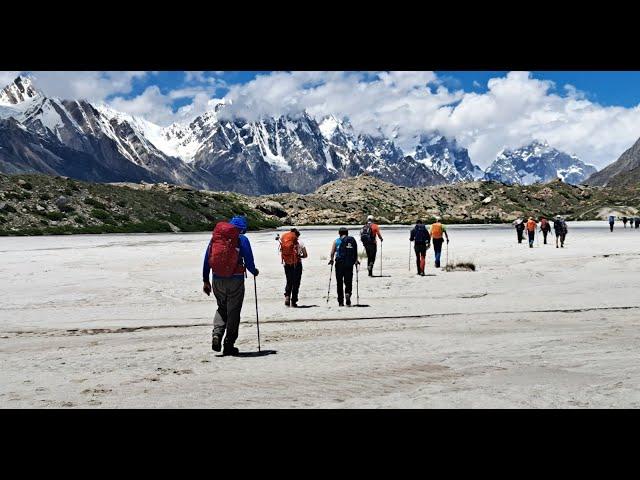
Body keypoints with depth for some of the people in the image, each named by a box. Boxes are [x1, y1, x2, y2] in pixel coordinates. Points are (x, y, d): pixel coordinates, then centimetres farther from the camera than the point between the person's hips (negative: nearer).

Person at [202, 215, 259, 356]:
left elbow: (207, 259, 8)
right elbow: (249, 262, -7)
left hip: (217, 280, 4)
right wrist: (254, 272, 15)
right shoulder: (242, 239, -5)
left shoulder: (215, 236, 7)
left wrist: (206, 281, 14)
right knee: (233, 311, 7)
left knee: (221, 308, 21)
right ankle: (229, 345, 10)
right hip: (235, 280, -4)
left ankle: (216, 334, -1)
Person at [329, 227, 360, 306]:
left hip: (339, 263, -1)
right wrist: (356, 261, 14)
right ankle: (348, 293, -20)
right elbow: (356, 252, 3)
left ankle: (341, 301, 10)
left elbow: (332, 253, -4)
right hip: (350, 264, 1)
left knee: (339, 282, 9)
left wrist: (331, 260, 11)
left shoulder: (336, 241, 1)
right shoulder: (353, 240, 6)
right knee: (348, 281, 10)